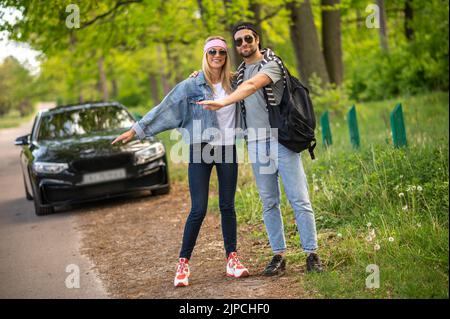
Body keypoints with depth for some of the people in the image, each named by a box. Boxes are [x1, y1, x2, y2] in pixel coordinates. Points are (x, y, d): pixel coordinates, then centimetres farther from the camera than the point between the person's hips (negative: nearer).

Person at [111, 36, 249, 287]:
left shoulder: (234, 83, 5)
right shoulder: (192, 86, -3)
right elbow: (163, 110, -2)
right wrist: (136, 130, -2)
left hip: (228, 150, 3)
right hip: (200, 151, -3)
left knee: (228, 206, 6)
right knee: (198, 210, -6)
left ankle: (232, 259, 13)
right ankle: (183, 263, 3)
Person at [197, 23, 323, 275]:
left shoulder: (271, 65, -5)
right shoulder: (240, 72, 17)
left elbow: (251, 86, -24)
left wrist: (222, 103, -35)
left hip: (282, 140, -6)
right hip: (256, 143, 6)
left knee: (299, 199, -5)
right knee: (269, 203, 7)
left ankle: (312, 254, 0)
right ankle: (279, 255, 12)